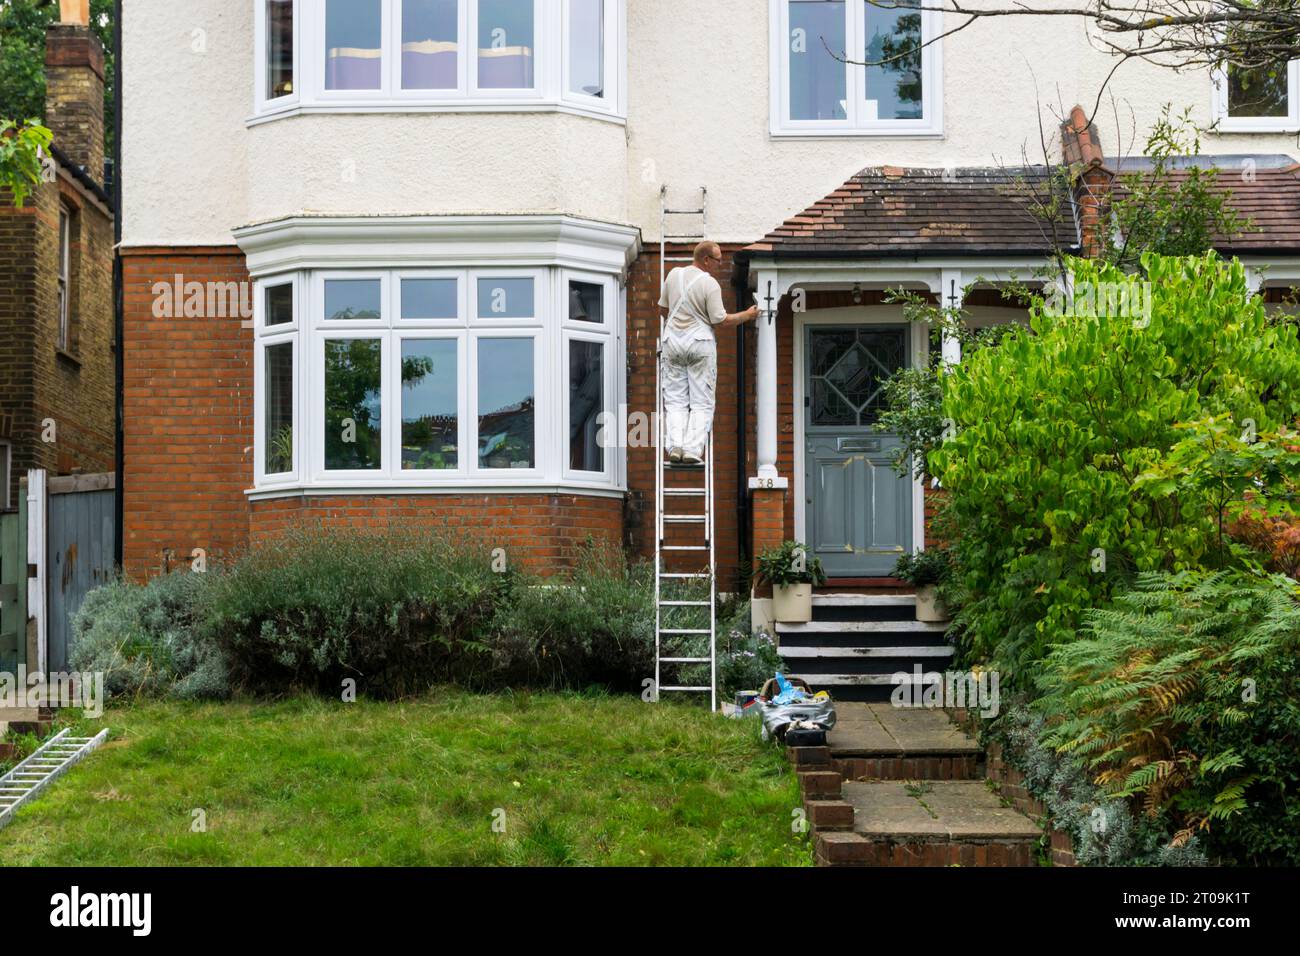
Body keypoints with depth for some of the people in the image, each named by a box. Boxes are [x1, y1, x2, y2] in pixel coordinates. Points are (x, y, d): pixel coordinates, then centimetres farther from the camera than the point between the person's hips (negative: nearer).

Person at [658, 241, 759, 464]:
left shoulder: (674, 275, 4)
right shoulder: (710, 284, -12)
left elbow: (663, 307, 15)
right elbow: (720, 320, -11)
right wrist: (748, 315, 2)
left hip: (672, 342, 4)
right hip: (700, 342, -4)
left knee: (675, 401, 8)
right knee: (701, 402, 2)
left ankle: (675, 446, -7)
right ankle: (693, 450, -8)